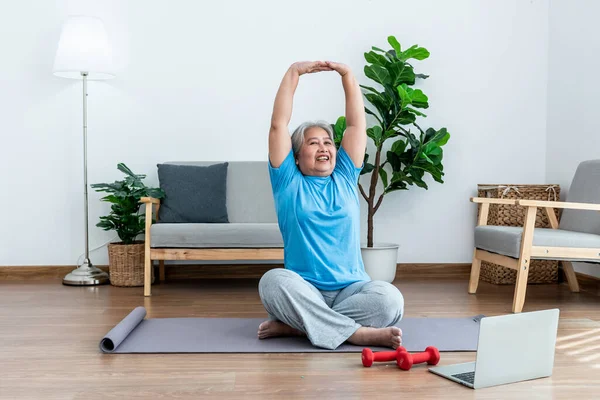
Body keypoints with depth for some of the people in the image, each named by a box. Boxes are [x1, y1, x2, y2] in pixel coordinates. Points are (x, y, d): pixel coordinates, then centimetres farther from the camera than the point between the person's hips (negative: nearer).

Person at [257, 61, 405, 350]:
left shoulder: (345, 178, 14)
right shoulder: (288, 182, 7)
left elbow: (357, 124, 10)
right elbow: (278, 124, 0)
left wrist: (347, 74, 4)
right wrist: (294, 72, -2)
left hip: (351, 289, 2)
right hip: (304, 291, -2)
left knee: (390, 299, -29)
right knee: (273, 281, -34)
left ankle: (297, 325, -20)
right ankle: (358, 333, -30)